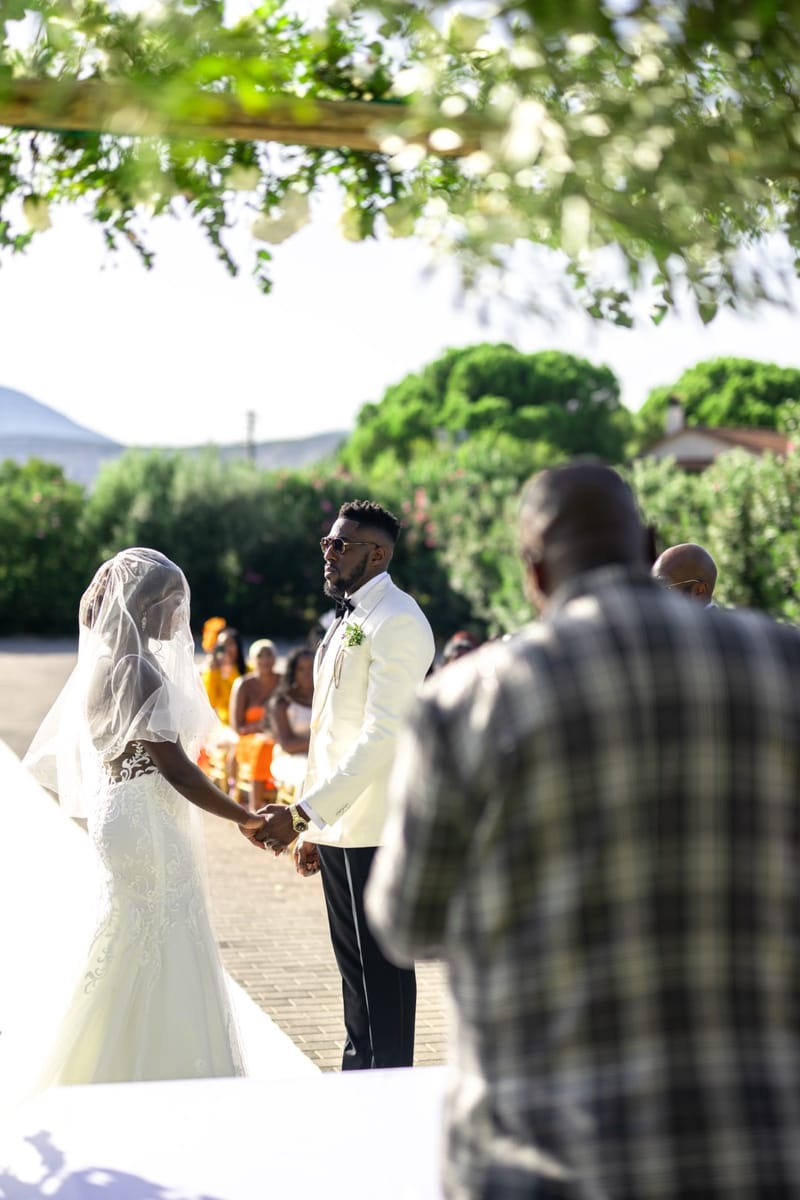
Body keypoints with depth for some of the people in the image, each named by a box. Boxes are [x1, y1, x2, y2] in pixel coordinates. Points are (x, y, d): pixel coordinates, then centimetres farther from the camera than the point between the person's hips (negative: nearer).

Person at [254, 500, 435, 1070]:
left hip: (373, 829, -10)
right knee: (355, 966, 16)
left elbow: (382, 737, -21)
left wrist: (301, 813, -23)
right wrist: (314, 826, 18)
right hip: (339, 825, 10)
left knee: (380, 972, -3)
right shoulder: (347, 620, 17)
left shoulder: (396, 621, -14)